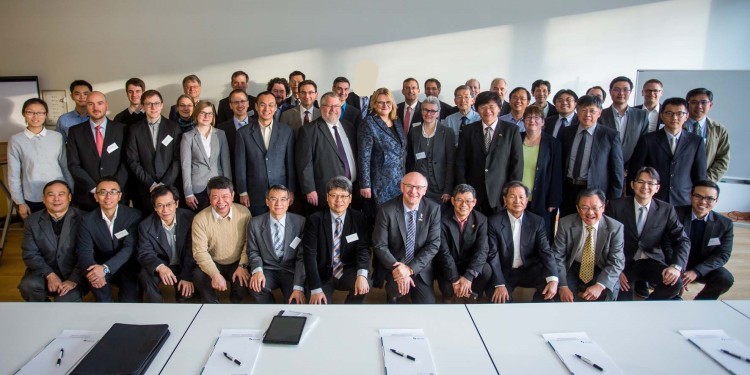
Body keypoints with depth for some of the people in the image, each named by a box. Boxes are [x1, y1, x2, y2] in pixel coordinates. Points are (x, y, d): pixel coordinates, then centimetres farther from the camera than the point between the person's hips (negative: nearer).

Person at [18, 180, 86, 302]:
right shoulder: (32, 221, 2)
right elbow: (30, 253, -2)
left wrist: (74, 279, -22)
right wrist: (50, 275, -18)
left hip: (73, 273, -3)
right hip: (44, 272, 3)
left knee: (66, 301, -28)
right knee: (28, 286, -27)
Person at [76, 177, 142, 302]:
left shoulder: (133, 215, -12)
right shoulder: (87, 220, -5)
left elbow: (130, 248, -19)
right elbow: (84, 252, -11)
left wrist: (105, 268, -35)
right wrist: (93, 269, -35)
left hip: (127, 267, -1)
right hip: (101, 266, 2)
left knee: (131, 298, -22)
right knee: (94, 276, -31)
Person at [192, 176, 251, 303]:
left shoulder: (244, 212, -11)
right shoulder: (200, 219, -14)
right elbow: (200, 251, -15)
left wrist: (242, 266, -14)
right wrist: (215, 274, -26)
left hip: (238, 263, 1)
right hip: (213, 264, 0)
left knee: (245, 281, -27)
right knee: (198, 277, -29)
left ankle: (234, 302, 9)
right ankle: (213, 303, 0)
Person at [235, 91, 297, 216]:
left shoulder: (287, 131, 2)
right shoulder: (243, 132, 0)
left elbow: (291, 163, 4)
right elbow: (240, 165, 1)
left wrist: (291, 191, 2)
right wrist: (242, 193, -1)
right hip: (255, 195, 0)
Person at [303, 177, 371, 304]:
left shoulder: (358, 219, -3)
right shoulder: (315, 220, -9)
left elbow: (363, 248, -10)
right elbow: (309, 254, -13)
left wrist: (362, 275, -31)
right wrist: (316, 289, -22)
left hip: (348, 272, 2)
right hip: (323, 274, -1)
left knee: (365, 284, -28)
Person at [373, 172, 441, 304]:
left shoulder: (433, 209, -9)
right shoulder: (386, 210, -14)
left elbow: (434, 244, -9)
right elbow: (379, 245, -11)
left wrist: (410, 268, -20)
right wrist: (396, 268, -25)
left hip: (420, 267, 3)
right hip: (392, 265, -2)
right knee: (398, 287, -31)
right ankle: (392, 292, 6)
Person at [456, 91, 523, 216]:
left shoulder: (511, 130, 2)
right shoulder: (468, 130, 6)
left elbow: (517, 163, 1)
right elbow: (460, 163, 5)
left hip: (501, 195, -1)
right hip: (473, 194, 1)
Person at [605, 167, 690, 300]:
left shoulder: (666, 210, 0)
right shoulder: (616, 206, -7)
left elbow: (682, 240, -1)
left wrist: (676, 266, -20)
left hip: (651, 261, 2)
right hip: (623, 262, -2)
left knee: (675, 283, -23)